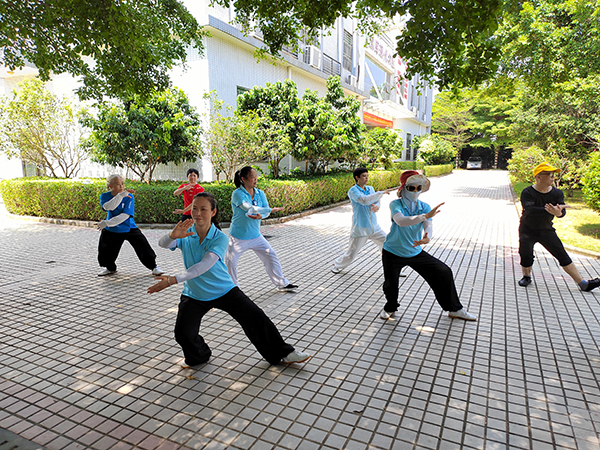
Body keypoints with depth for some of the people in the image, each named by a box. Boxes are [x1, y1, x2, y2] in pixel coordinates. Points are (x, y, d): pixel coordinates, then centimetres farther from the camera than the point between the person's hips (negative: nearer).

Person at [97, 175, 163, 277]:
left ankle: (153, 267, 4)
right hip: (111, 231, 2)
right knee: (104, 253, 7)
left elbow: (125, 215, -23)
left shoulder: (129, 197, -14)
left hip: (129, 229, -2)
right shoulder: (105, 196, -7)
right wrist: (120, 195, -40)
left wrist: (106, 223, -30)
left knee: (144, 247, -14)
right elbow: (108, 207, -31)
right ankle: (110, 268, 38)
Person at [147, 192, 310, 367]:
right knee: (183, 334, -12)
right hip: (193, 295, 2)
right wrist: (172, 235, -52)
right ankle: (199, 356, 24)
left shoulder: (220, 238, -19)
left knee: (256, 318, -5)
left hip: (224, 291, -1)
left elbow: (204, 266, -32)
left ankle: (282, 353, 15)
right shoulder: (185, 233, -10)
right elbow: (162, 244, -28)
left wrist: (174, 279, -43)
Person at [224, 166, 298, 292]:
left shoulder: (260, 193, 3)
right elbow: (250, 209, -26)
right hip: (238, 237, -5)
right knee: (230, 263, 4)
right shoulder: (237, 194, -16)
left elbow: (266, 210, -5)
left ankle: (282, 284, 20)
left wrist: (260, 216, -30)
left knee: (271, 257, 6)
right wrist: (272, 209, -21)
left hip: (256, 235, 5)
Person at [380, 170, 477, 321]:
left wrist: (427, 237, -40)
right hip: (393, 253, -4)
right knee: (390, 284, -4)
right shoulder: (395, 204, -13)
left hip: (415, 252, 4)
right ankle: (390, 308, 32)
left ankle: (455, 309, 21)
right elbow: (401, 221, -34)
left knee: (444, 272, 2)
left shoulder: (424, 206, -1)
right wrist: (425, 215, -46)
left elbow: (428, 225, -16)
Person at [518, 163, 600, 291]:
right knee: (526, 256, -10)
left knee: (563, 255, 1)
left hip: (546, 230, 3)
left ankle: (583, 283, 7)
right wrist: (549, 210, -42)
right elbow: (530, 210, -31)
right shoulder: (527, 193, -16)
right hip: (528, 230, -3)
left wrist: (558, 212, -40)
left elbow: (562, 211, -15)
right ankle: (526, 277, 20)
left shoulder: (557, 193, -3)